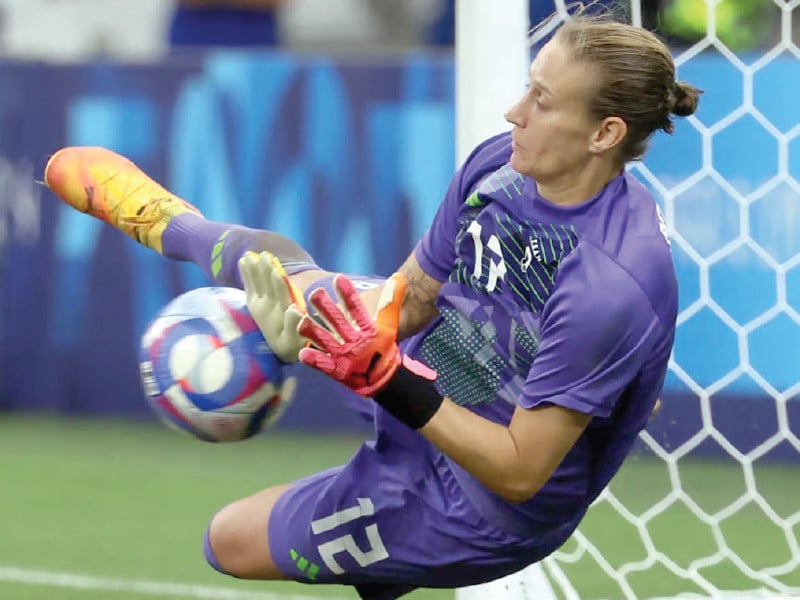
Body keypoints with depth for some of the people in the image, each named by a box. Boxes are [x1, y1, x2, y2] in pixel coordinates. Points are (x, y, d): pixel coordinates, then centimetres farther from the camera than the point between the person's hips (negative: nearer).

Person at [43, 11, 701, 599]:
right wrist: (310, 331, -18)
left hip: (473, 511, -7)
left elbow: (519, 472, -35)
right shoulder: (499, 162, -17)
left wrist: (387, 379, -40)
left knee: (232, 540, 8)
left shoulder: (614, 290, -41)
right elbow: (409, 297, -2)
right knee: (267, 261, 25)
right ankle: (174, 223, 58)